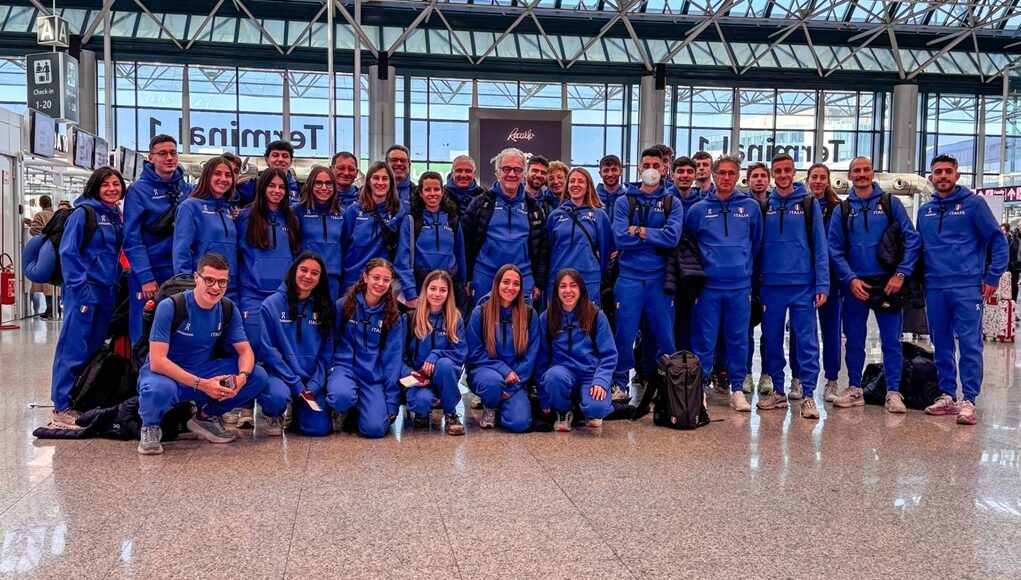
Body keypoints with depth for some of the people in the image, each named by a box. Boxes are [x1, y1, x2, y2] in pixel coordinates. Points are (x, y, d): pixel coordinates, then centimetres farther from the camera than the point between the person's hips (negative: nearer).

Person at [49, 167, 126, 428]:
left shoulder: (116, 216, 15)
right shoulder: (83, 213, -7)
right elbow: (67, 252, -11)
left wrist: (116, 280, 11)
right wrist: (79, 286, -17)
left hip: (107, 291, 8)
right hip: (85, 290, -7)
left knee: (95, 348, 12)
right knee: (74, 348, -5)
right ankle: (62, 407, 1)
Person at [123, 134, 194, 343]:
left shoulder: (187, 189, 9)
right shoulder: (138, 190, -5)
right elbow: (132, 239, -9)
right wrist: (146, 278, -16)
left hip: (181, 273, 4)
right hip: (149, 274, -4)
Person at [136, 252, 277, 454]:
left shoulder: (228, 309, -4)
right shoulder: (170, 307, -20)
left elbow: (245, 351, -2)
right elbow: (157, 361, -25)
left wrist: (242, 377, -26)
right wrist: (201, 384, -33)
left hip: (204, 373, 5)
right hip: (166, 374, -4)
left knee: (258, 376, -15)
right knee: (159, 389, -41)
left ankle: (207, 416, 7)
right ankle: (150, 427, -4)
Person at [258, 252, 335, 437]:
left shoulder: (324, 308, 4)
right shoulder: (272, 304, -5)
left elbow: (326, 354, 4)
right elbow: (268, 350, -8)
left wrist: (313, 386, -9)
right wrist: (296, 384, -14)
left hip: (311, 379, 3)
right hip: (279, 373, -2)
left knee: (320, 428, -16)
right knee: (279, 395, -36)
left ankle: (297, 407, 19)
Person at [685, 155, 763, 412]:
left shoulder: (751, 207, 5)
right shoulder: (698, 209, 3)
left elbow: (756, 242, 14)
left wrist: (742, 264, 13)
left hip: (741, 285, 1)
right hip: (708, 285, -1)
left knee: (738, 339, 7)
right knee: (704, 340, 2)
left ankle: (737, 389, 17)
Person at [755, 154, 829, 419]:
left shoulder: (809, 203, 3)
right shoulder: (764, 207, 10)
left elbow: (820, 246, -1)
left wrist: (822, 284, -8)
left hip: (803, 285, -3)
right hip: (771, 285, 3)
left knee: (807, 342, -3)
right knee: (772, 341, 9)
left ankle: (808, 394, 4)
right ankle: (777, 391, 20)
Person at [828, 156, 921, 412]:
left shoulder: (890, 202, 3)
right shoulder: (842, 210, 7)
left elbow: (911, 238, -2)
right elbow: (835, 249, 3)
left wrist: (901, 274, -10)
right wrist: (850, 279, -9)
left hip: (887, 282, -1)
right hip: (855, 284, 2)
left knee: (891, 341, 0)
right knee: (854, 340, 8)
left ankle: (893, 392, 7)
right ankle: (854, 390, 18)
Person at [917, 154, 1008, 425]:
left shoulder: (973, 204, 0)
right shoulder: (925, 210, 13)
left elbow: (998, 242, 0)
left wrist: (992, 278, -5)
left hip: (967, 287, -5)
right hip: (934, 289, 5)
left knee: (970, 345, -5)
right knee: (941, 345, 9)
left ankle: (968, 400, -1)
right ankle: (947, 395, 19)